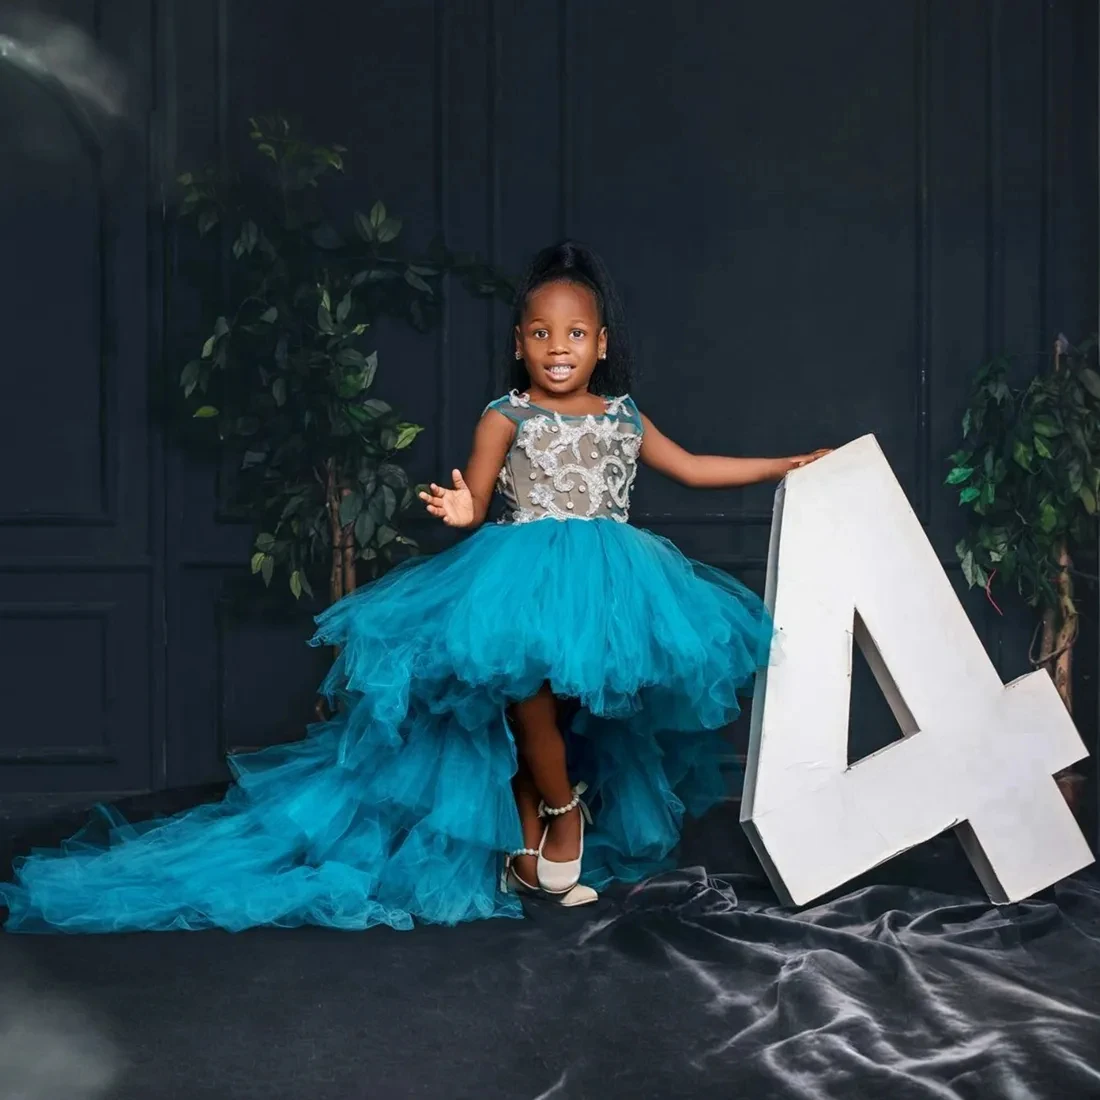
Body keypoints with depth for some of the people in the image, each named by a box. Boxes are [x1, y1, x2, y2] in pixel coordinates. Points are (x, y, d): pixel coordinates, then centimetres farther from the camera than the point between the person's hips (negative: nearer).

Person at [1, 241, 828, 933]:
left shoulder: (625, 417, 12)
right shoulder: (505, 418, 2)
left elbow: (691, 467, 22)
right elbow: (476, 500, 2)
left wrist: (785, 467, 23)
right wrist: (460, 512, -23)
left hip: (605, 580, 3)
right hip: (525, 574, -3)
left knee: (553, 700, -3)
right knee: (525, 679, -24)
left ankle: (530, 846, 11)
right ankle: (563, 809, -1)